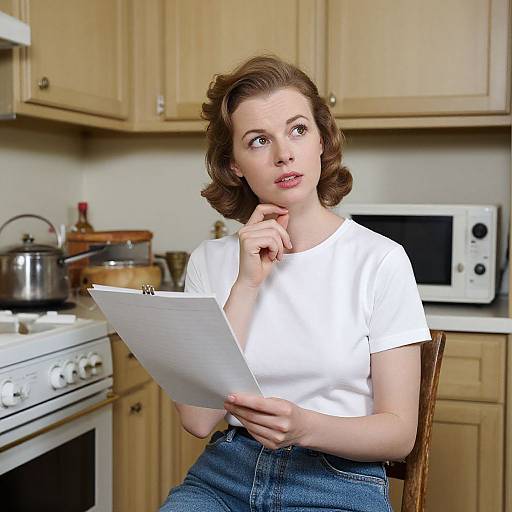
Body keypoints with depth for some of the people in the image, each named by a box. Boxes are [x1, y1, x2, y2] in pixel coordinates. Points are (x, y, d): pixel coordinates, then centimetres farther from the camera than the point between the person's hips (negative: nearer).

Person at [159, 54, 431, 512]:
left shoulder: (379, 260, -4)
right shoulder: (211, 260, 5)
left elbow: (400, 432, -3)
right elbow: (198, 419, -4)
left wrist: (304, 427, -22)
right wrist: (247, 285, -10)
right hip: (226, 473, 2)